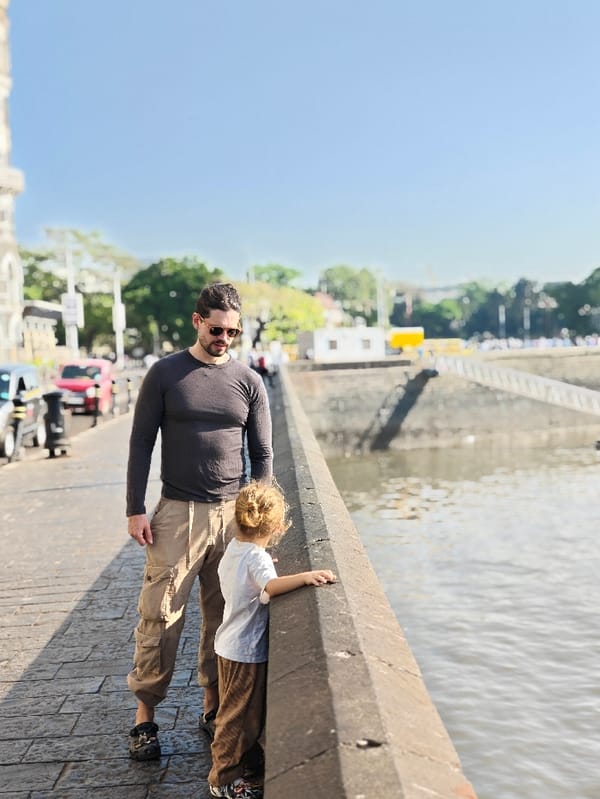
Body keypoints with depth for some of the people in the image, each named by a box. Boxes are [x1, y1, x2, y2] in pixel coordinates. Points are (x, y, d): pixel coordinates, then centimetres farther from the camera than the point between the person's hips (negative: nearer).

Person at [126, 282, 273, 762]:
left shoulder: (249, 381, 6)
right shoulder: (165, 374, 1)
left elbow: (262, 454, 9)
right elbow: (141, 444, 1)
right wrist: (135, 510, -4)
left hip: (234, 514, 2)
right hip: (178, 512, -2)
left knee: (224, 616, 7)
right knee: (160, 616, -3)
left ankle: (214, 707, 21)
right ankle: (145, 715, 10)